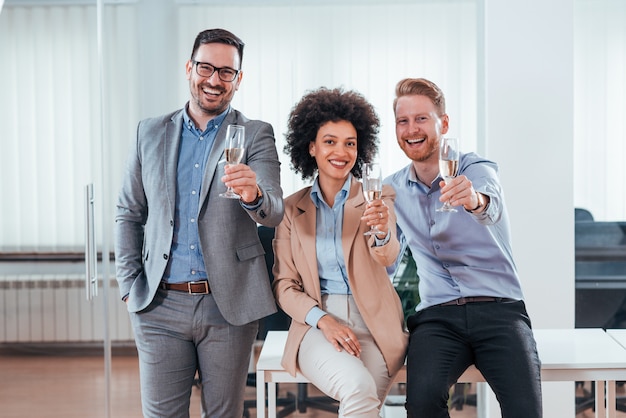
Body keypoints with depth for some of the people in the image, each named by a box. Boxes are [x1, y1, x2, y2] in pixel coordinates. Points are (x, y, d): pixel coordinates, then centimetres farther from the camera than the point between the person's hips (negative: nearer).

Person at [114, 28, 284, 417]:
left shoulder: (256, 135, 1)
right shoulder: (151, 133, 9)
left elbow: (274, 213, -11)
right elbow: (129, 214, 14)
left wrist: (254, 195, -34)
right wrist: (130, 286, 4)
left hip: (228, 305, -1)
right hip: (160, 305, 2)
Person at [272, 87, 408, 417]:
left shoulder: (377, 198, 2)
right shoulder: (292, 209, 6)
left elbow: (387, 257, -15)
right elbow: (284, 285, 4)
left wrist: (382, 232, -38)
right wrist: (323, 319, -13)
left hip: (373, 325, 0)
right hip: (316, 324, 0)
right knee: (358, 388, -28)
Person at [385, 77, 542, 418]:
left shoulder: (475, 169, 0)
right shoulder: (392, 189, 13)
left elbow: (491, 206, -25)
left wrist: (476, 200, -48)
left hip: (498, 308, -2)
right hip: (436, 314, 2)